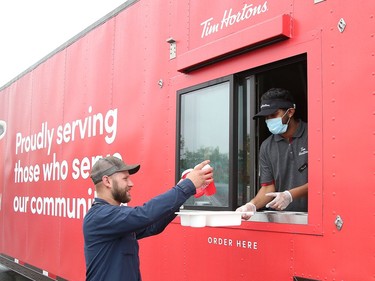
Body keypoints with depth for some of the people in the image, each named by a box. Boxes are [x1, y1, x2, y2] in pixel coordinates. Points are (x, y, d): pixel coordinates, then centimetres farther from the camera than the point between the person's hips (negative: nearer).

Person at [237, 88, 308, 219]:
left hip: (310, 213, -3)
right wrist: (252, 205, -11)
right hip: (281, 217, 3)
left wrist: (290, 195, -15)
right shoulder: (267, 147, 9)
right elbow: (268, 187, 7)